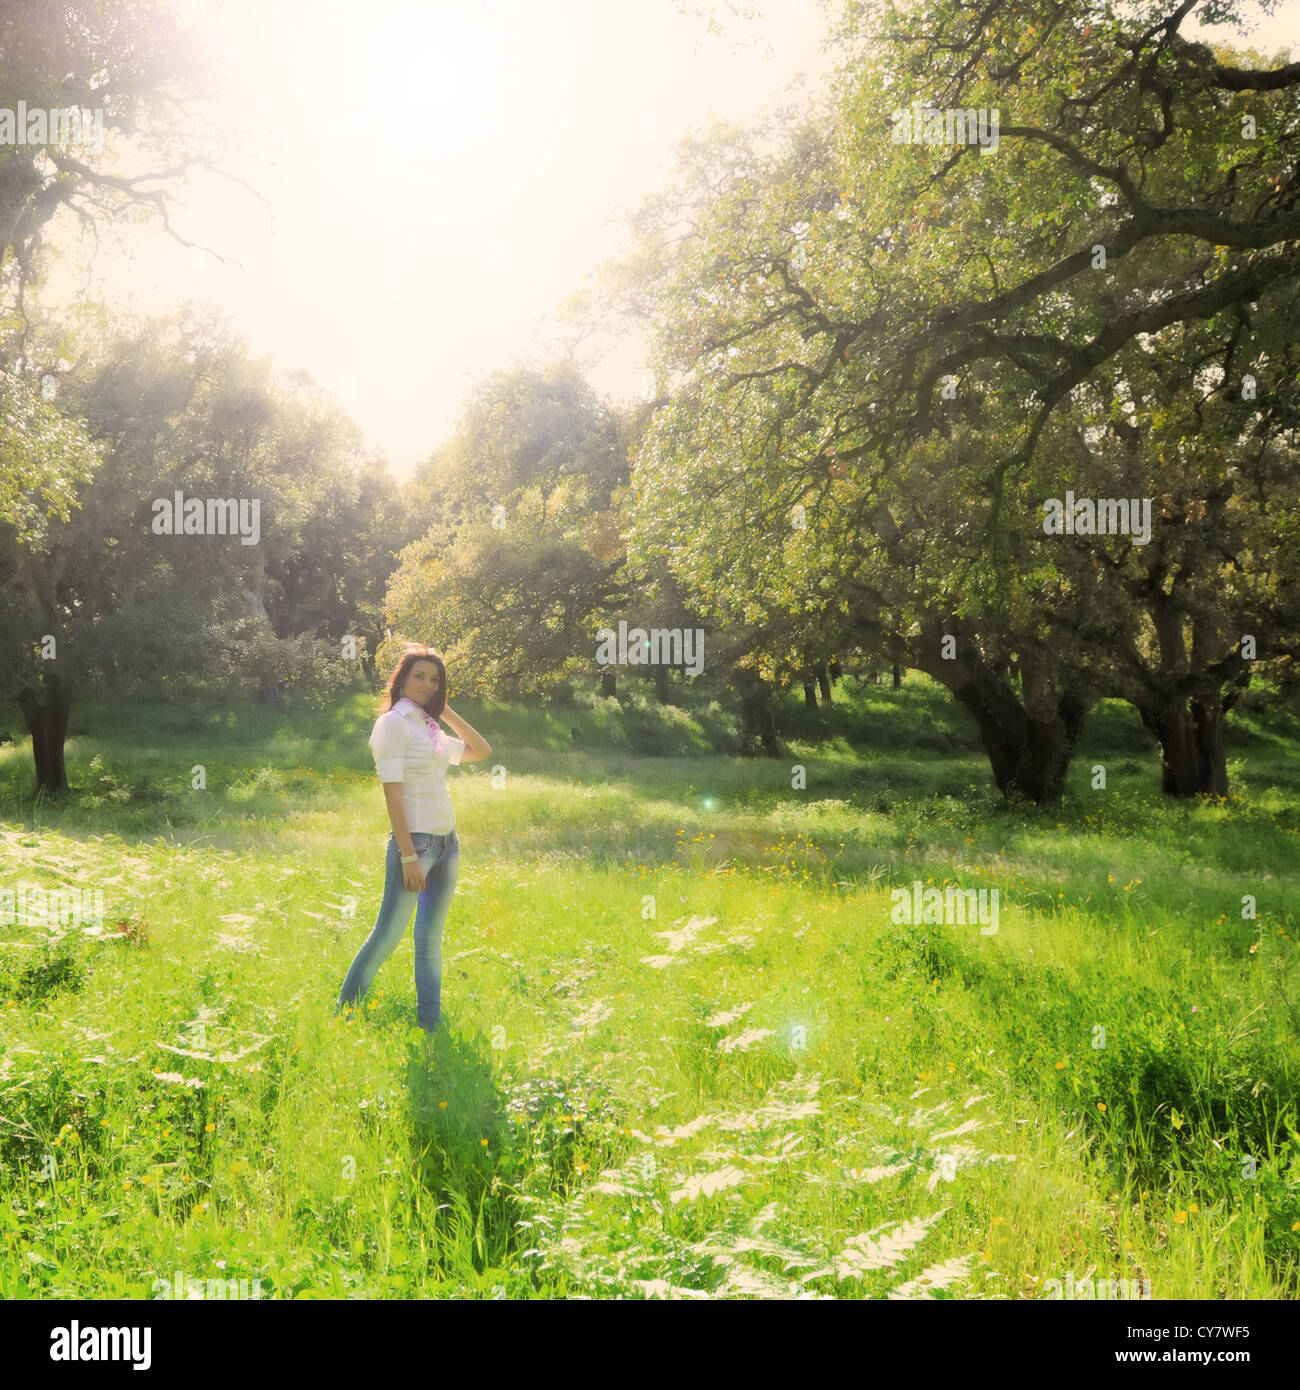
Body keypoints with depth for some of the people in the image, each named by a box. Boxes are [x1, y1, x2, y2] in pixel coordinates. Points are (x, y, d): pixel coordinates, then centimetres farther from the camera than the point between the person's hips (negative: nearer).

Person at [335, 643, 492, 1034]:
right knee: (387, 934, -7)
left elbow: (481, 751, 25)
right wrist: (408, 855, -19)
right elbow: (392, 792, -14)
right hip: (415, 841, -7)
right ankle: (344, 1013, 6)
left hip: (448, 841, 7)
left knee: (430, 938, 9)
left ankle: (430, 1025, 12)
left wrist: (446, 710, 15)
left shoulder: (430, 727, 15)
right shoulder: (393, 723, -7)